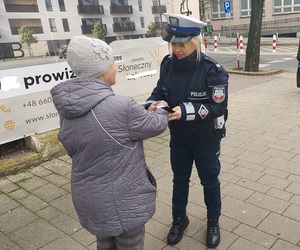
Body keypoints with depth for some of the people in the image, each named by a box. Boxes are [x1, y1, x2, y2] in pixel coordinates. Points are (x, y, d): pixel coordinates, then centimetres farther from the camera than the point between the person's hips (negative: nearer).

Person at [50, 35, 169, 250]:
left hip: (88, 198, 7)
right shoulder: (121, 107, -27)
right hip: (123, 199, -6)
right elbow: (156, 125, -10)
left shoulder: (68, 107, -5)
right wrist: (162, 109, 14)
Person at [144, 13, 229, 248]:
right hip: (178, 137, 4)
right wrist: (152, 104, -24)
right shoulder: (168, 64, -8)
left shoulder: (212, 70, -22)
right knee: (180, 179, 21)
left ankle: (213, 221, 43)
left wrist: (185, 111, -33)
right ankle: (179, 218, 45)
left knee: (209, 180, 17)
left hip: (206, 139, -4)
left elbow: (218, 107, -22)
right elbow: (160, 91, -1)